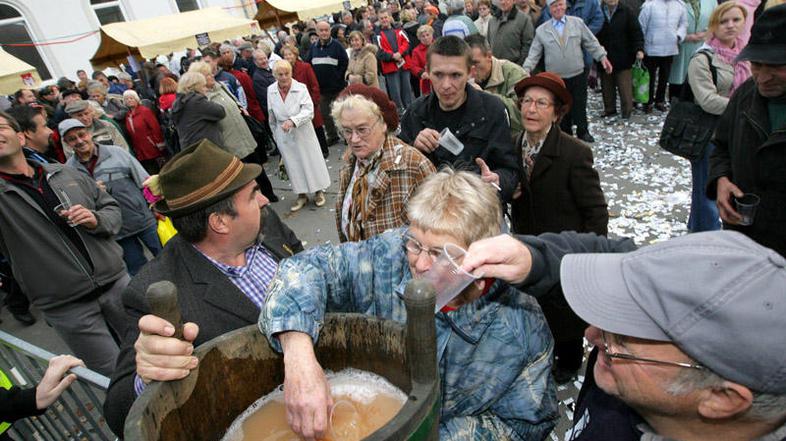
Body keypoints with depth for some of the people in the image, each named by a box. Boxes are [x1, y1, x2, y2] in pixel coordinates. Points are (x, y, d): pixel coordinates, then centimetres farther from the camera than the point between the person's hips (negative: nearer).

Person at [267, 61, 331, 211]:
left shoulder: (301, 88, -15)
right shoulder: (270, 90, -6)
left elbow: (309, 111, -20)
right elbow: (271, 116, 6)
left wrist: (292, 120, -34)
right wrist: (275, 133, 14)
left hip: (302, 131, -2)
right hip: (283, 134, 3)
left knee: (311, 160, 7)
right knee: (293, 164, 10)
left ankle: (319, 191, 27)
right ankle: (301, 195, 25)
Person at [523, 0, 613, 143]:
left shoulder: (577, 23, 5)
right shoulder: (541, 30, 3)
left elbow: (591, 43, 8)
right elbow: (534, 53, 2)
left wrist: (602, 56, 0)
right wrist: (526, 69, -11)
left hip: (578, 75, 1)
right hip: (555, 78, 0)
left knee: (580, 106, 6)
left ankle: (583, 132, 22)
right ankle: (565, 134, 22)